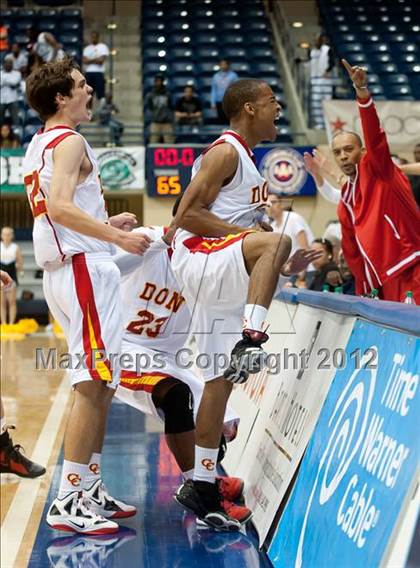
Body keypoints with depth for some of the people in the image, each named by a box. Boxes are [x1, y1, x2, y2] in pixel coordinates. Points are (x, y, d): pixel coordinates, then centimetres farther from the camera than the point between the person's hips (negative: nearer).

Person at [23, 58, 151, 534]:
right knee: (93, 384, -10)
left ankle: (89, 489, 19)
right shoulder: (69, 142, -10)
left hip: (63, 270, 10)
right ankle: (68, 502, -9)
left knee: (98, 384, 15)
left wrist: (106, 224, 23)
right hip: (85, 267, -10)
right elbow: (59, 208, -24)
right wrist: (118, 237, -26)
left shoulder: (38, 145, 19)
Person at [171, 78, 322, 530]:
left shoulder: (244, 158, 23)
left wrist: (281, 266, 17)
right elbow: (187, 215, -16)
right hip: (198, 261, -10)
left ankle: (201, 486, 11)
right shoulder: (225, 152, -8)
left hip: (222, 281, 10)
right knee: (277, 240, -33)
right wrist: (244, 231, -20)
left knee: (220, 381, 6)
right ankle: (250, 341, -38)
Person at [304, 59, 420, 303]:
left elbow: (374, 136, -16)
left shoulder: (377, 169, 2)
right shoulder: (345, 202, 19)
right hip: (382, 285, 7)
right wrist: (363, 291, 18)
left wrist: (362, 91, -30)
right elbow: (352, 251, 23)